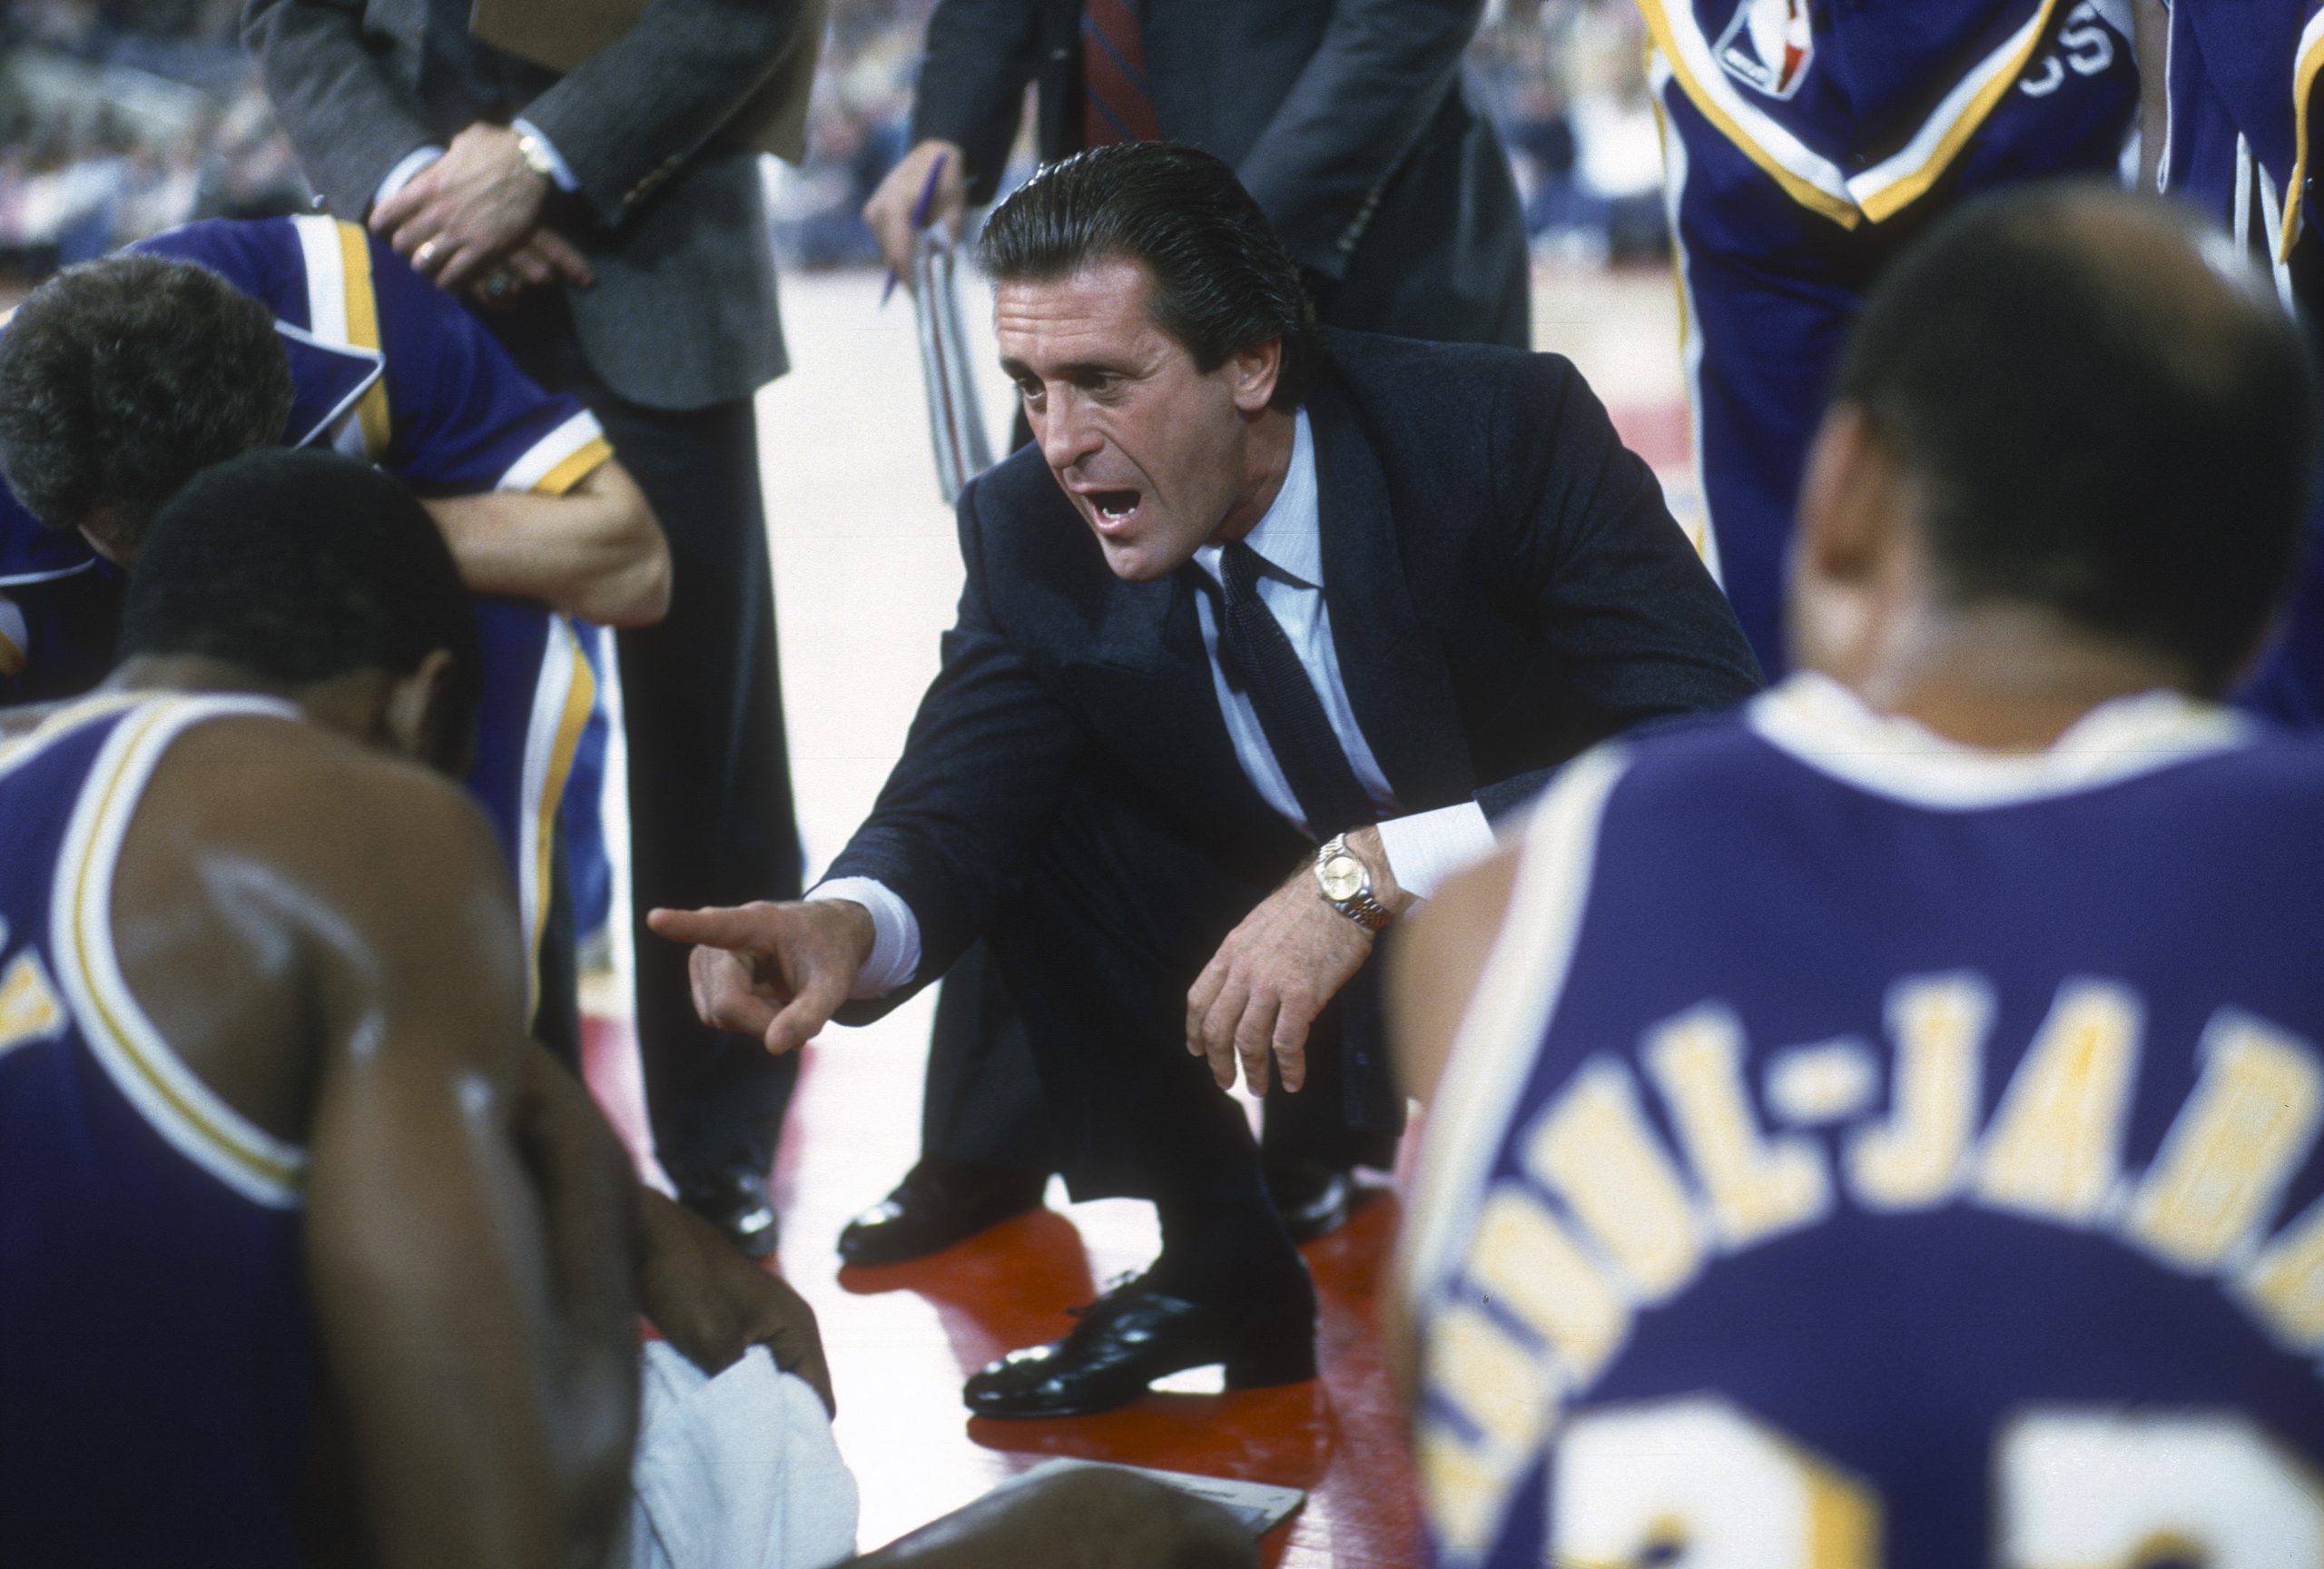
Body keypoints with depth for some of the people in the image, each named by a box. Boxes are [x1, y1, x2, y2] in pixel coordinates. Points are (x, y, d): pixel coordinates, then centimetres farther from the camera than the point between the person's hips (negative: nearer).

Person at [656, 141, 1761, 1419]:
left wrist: (1372, 871, -42)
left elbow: (1721, 750, -34)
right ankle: (1221, 1268, 4)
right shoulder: (1034, 531, -12)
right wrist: (847, 923, -37)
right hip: (1310, 966, 5)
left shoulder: (1502, 430, -25)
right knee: (1039, 800, -12)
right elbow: (950, 811, -12)